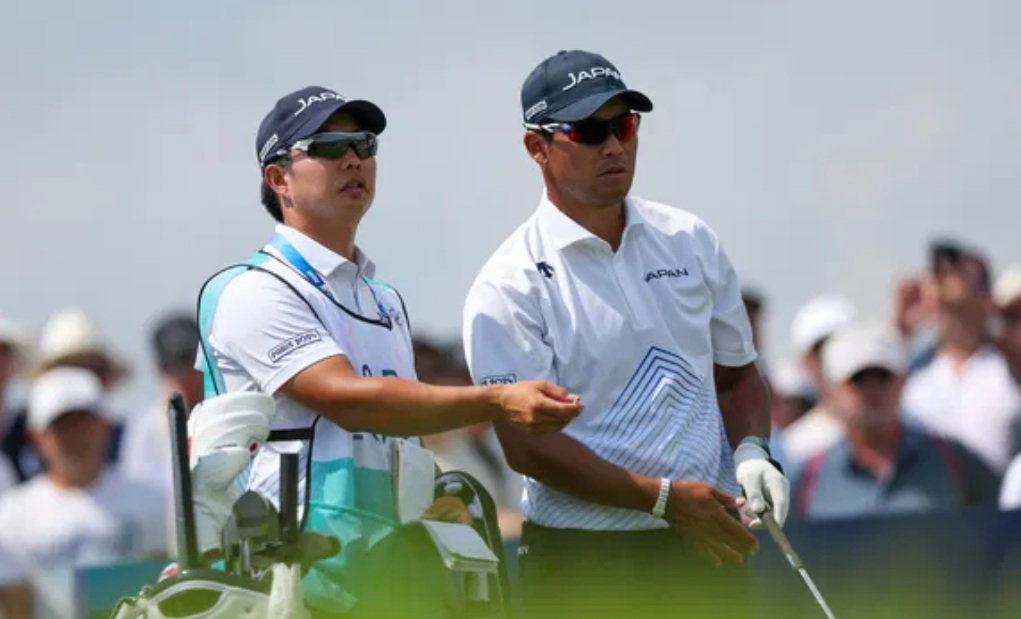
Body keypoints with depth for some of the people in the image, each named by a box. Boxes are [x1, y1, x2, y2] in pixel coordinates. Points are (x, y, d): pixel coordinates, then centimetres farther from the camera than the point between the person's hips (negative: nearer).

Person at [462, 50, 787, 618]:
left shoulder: (690, 241, 11)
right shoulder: (509, 287, -5)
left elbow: (737, 374, 20)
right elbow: (527, 444, -11)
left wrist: (750, 452, -2)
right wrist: (663, 499, -16)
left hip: (705, 542, 4)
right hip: (583, 565, -4)